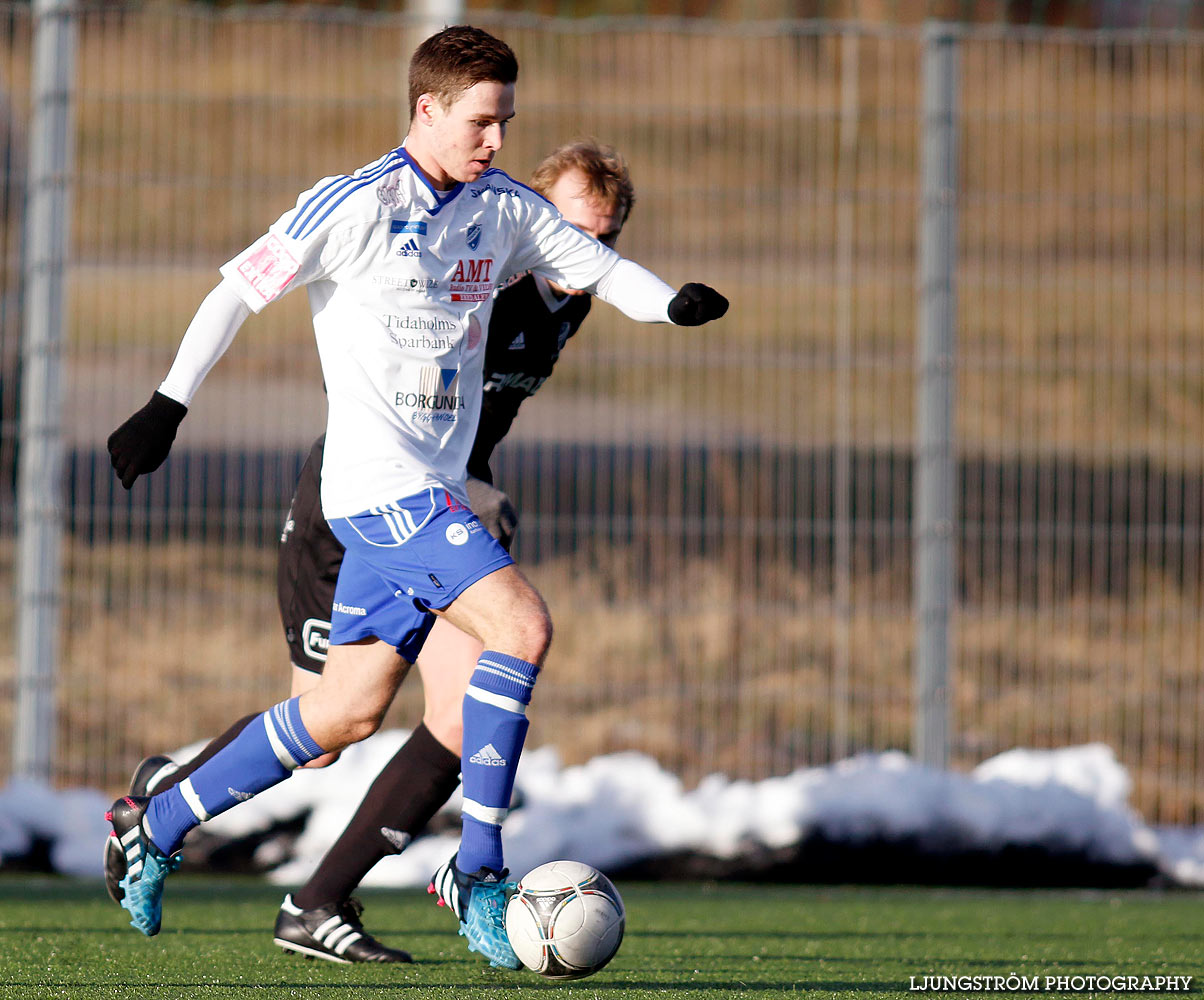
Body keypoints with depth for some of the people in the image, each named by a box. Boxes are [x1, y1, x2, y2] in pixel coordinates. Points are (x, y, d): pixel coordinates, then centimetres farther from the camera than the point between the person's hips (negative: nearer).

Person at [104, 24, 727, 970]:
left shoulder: (505, 209, 10)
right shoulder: (354, 205, -9)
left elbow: (598, 267, 10)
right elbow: (239, 290, -5)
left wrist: (672, 300, -11)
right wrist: (168, 406, -7)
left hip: (433, 492, 8)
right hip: (380, 486, -8)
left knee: (349, 712, 10)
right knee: (522, 623, -22)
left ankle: (158, 823, 25)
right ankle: (479, 868, -17)